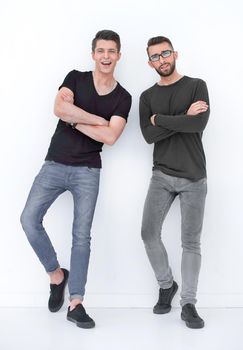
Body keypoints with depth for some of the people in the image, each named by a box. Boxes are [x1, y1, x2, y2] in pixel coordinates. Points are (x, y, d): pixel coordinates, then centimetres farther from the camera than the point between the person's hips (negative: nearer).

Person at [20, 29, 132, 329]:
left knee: (81, 234, -3)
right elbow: (59, 108, -15)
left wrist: (74, 119, -10)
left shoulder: (123, 97, 3)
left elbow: (110, 137, -11)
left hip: (87, 171, -1)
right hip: (54, 165, 1)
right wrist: (97, 119, -12)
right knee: (29, 219, -12)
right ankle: (56, 275, 11)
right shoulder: (75, 78, 5)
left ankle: (75, 304, 3)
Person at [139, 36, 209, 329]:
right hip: (162, 175, 3)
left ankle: (188, 304, 12)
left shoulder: (196, 86, 2)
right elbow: (148, 136, -5)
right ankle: (166, 285, 20)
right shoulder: (148, 96, 9)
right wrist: (183, 118, -12)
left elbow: (199, 123, -16)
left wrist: (160, 119, -8)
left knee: (191, 242, 1)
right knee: (149, 234, -5)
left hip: (194, 178, -2)